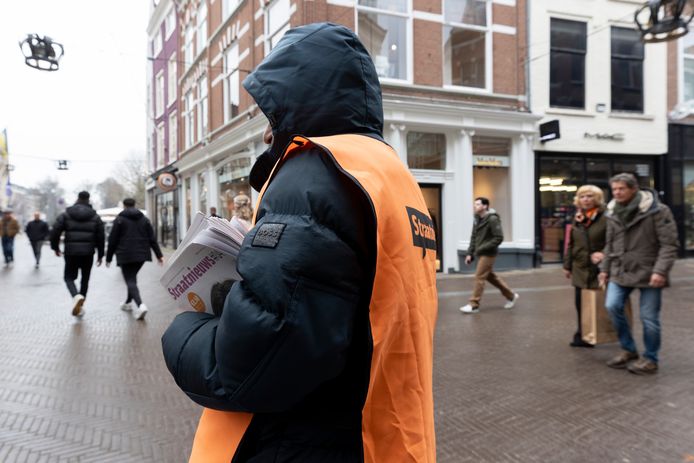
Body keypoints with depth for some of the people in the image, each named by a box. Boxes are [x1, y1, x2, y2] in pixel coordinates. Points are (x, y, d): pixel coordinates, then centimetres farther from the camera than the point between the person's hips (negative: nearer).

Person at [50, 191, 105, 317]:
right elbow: (100, 237, 2)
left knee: (69, 277, 11)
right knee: (85, 279, 14)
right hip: (88, 253, 1)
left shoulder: (66, 214, 1)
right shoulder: (95, 217, 4)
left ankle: (76, 296, -18)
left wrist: (55, 247, 11)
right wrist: (100, 254, 10)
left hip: (71, 252, -1)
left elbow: (55, 231, -4)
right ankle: (80, 307, 16)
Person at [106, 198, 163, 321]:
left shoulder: (119, 219, -2)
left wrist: (109, 258, 4)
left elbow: (112, 240, -3)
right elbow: (152, 239, 5)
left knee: (130, 281, -6)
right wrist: (159, 255, 6)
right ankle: (128, 303, 33)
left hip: (125, 255, -4)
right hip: (141, 255, 5)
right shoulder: (144, 219, 9)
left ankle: (140, 305, -26)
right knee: (132, 278, 21)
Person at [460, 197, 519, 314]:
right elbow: (474, 238, 13)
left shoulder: (492, 219, -15)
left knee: (479, 277, -8)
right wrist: (470, 253, 5)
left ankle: (474, 305, -2)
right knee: (491, 276, 17)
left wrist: (483, 248, -21)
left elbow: (499, 238, -18)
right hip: (480, 253, 9)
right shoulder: (477, 219, 9)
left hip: (488, 253, -9)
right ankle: (511, 295, 32)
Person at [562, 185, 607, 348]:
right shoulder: (576, 219, 11)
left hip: (599, 269, -5)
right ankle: (583, 335, 20)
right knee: (580, 303, 8)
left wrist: (604, 255, -21)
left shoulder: (605, 218, -9)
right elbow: (570, 244, 15)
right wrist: (567, 265, 14)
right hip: (580, 269, 5)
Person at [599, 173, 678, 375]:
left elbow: (669, 244, -13)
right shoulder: (613, 213, 5)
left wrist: (660, 270, -22)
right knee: (612, 306, -9)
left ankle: (650, 359, 20)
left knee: (649, 317, 2)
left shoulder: (658, 211, -12)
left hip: (648, 272, -4)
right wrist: (605, 268, 12)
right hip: (621, 271, 5)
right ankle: (628, 350, 12)